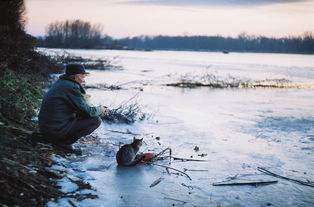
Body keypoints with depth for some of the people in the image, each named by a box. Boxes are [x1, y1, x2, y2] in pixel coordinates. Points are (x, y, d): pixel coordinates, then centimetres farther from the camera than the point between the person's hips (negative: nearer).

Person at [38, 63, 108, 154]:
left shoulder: (60, 82, 13)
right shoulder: (72, 87, -16)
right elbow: (88, 111, -12)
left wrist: (82, 98, 17)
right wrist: (100, 110, 6)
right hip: (57, 129, -10)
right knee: (96, 120, -6)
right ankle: (64, 142, -6)